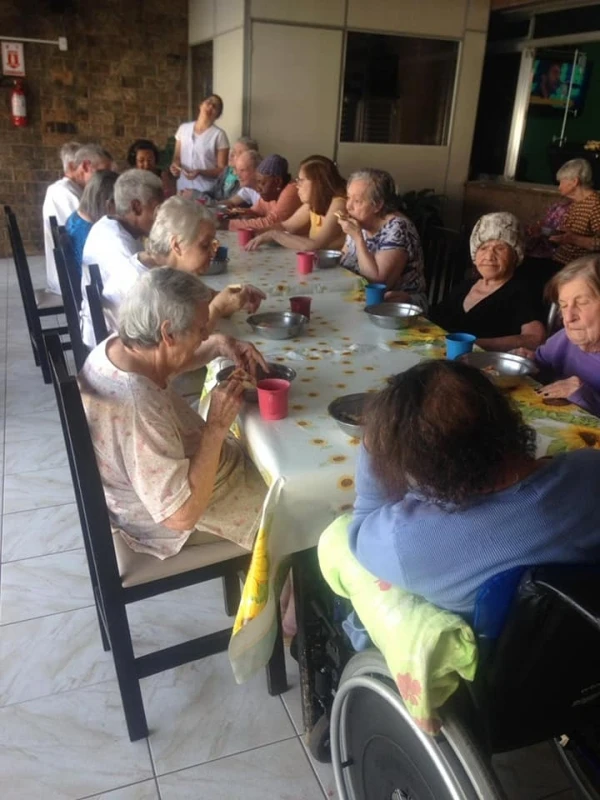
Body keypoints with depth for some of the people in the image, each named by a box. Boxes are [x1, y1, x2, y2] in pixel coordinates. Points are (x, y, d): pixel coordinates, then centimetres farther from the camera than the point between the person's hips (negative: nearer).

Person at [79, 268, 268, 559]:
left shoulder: (116, 345, -13)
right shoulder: (138, 409, -40)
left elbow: (169, 363, 10)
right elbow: (183, 514, -36)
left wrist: (218, 345, -7)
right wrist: (217, 426, -33)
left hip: (158, 480, 8)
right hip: (170, 517, -8)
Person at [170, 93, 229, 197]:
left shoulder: (219, 135, -5)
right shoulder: (183, 128, 9)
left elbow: (222, 170, -6)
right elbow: (177, 157, 17)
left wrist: (200, 172, -20)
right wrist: (175, 166, -5)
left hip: (206, 192, -4)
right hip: (183, 188, 4)